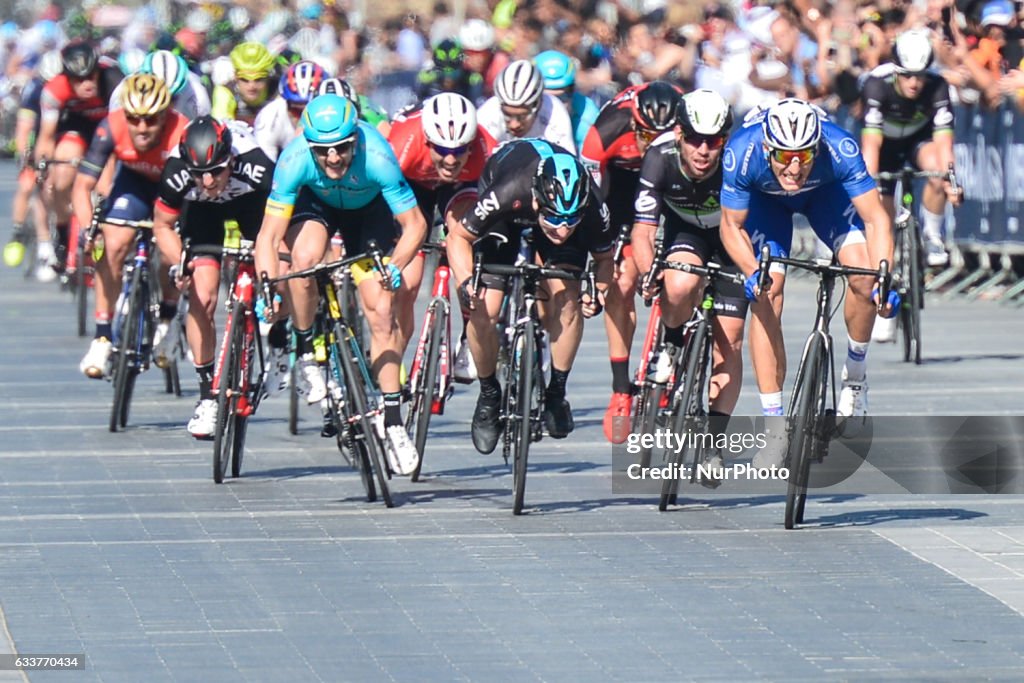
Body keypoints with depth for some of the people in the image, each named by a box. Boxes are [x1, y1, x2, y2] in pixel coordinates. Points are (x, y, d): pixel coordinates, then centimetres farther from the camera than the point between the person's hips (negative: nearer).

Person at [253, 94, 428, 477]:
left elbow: (415, 225, -30)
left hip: (368, 209, 0)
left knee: (381, 312, -9)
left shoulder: (376, 158, -38)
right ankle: (306, 353, -9)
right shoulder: (295, 160, -36)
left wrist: (395, 267, -47)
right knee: (304, 259, -33)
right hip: (315, 202, 0)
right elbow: (269, 235, -32)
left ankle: (393, 423, -1)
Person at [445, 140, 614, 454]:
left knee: (567, 299, -21)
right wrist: (465, 281, -39)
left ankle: (557, 392, -2)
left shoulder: (591, 206, -37)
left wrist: (597, 293, -34)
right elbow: (458, 237, -23)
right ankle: (489, 395, 9)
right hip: (507, 218, -1)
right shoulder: (506, 194, -42)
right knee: (484, 310, -15)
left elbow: (605, 257, -14)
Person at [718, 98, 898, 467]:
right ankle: (775, 430, -7)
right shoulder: (742, 153, -38)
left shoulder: (840, 150, -39)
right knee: (765, 300, -14)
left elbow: (875, 218, -33)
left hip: (826, 191, 0)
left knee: (863, 276, -23)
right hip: (765, 197, 0)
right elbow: (732, 226, -23)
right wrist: (752, 273, -40)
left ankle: (854, 377, 4)